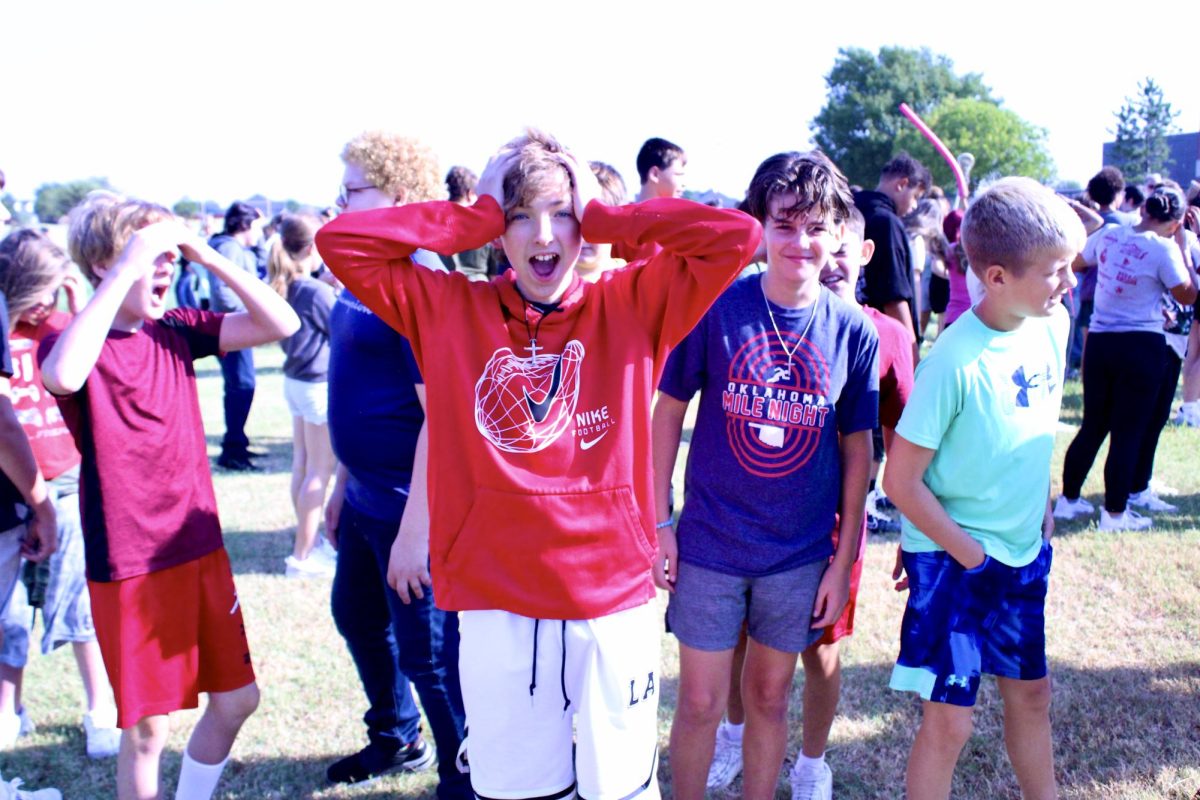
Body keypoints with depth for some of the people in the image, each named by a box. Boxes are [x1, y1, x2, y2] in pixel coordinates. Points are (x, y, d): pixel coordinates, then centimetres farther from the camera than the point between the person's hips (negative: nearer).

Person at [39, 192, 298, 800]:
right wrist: (124, 272, -32)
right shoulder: (71, 345, -10)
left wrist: (210, 257, -12)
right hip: (129, 566, -5)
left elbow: (281, 324, -5)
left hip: (202, 550, 5)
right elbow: (64, 376, -36)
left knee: (236, 697, 15)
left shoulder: (174, 331, 3)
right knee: (146, 727, 5)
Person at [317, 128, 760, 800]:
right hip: (494, 601, 1)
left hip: (615, 598, 0)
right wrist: (474, 221, -3)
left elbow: (737, 235, -7)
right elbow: (340, 242, -1)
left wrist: (603, 219, -4)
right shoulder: (451, 310, 3)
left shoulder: (631, 307, 0)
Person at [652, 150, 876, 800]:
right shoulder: (715, 308, -10)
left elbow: (857, 450, 1)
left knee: (769, 698, 17)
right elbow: (669, 411, -2)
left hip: (801, 553, 1)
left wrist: (844, 560, 1)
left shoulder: (853, 331, -6)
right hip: (709, 545, -1)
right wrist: (659, 522, -4)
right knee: (700, 703, 8)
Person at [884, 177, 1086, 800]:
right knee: (949, 720, 0)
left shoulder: (1054, 324, -4)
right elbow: (901, 482, -19)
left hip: (1025, 550, 7)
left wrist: (1043, 511, 11)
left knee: (1030, 690, 22)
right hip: (952, 557, -7)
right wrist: (970, 556, -13)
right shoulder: (955, 360, -24)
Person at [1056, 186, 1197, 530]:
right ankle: (1115, 513, 9)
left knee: (1093, 426, 17)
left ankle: (1068, 499, 23)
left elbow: (1076, 260, 20)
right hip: (1142, 345, -5)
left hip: (1099, 342, 5)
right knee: (1129, 432, 3)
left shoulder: (1108, 234, 2)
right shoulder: (1164, 249, -13)